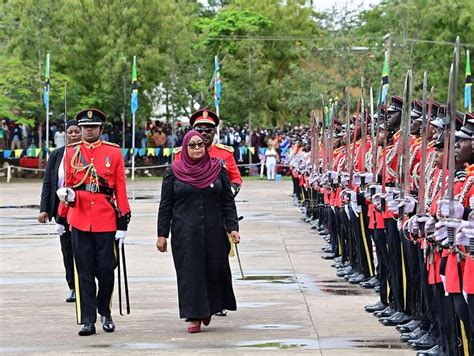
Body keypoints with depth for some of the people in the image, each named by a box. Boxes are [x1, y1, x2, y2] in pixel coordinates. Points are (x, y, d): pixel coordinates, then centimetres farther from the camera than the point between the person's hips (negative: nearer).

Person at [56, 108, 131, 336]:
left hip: (106, 221, -1)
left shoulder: (114, 152, 3)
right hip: (79, 220, 1)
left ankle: (104, 312, 24)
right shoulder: (71, 152, 7)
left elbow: (121, 189, 4)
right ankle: (88, 320, 4)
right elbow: (68, 184, 13)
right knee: (84, 272, 1)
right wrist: (67, 194, -10)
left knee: (106, 270, 3)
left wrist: (123, 222, 0)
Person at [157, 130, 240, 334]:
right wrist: (162, 234, 0)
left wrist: (232, 227, -2)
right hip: (185, 233, -1)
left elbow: (228, 202, 7)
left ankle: (210, 307, 25)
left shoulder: (218, 169, 6)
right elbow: (165, 206, 4)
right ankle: (195, 317, 3)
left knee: (216, 269, 1)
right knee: (190, 273, -2)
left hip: (213, 231, 1)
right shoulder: (174, 172, 2)